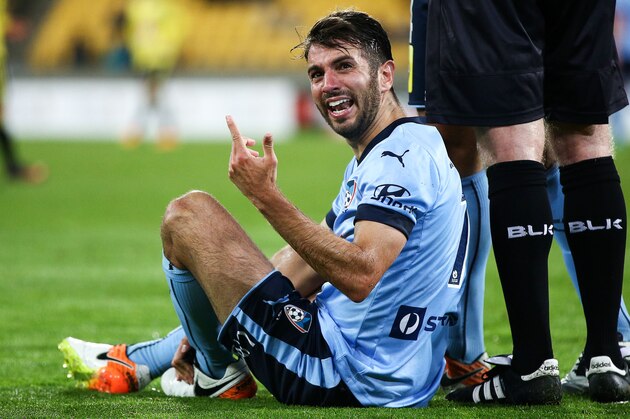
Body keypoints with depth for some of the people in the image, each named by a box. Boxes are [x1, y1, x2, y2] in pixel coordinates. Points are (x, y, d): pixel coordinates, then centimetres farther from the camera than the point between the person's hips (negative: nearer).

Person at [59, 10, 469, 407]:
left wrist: (267, 196, -30)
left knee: (188, 214, -3)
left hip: (343, 376, -12)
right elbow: (308, 265, 20)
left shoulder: (404, 155, -17)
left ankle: (216, 373, 17)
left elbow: (358, 276, -31)